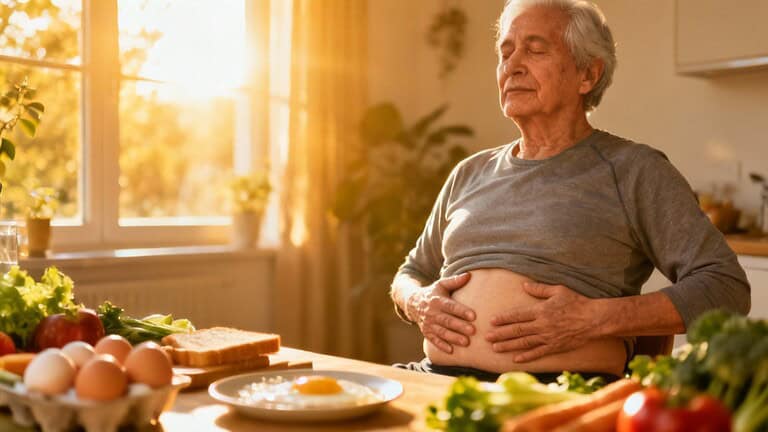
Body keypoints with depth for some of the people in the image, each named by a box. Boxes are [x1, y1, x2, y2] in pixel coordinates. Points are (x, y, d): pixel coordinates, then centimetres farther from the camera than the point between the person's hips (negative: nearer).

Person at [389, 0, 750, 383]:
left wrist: (598, 319, -15)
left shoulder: (633, 170, 4)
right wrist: (418, 303, 3)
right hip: (441, 378, 5)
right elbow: (410, 273, 29)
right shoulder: (469, 174, 19)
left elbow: (727, 286, -3)